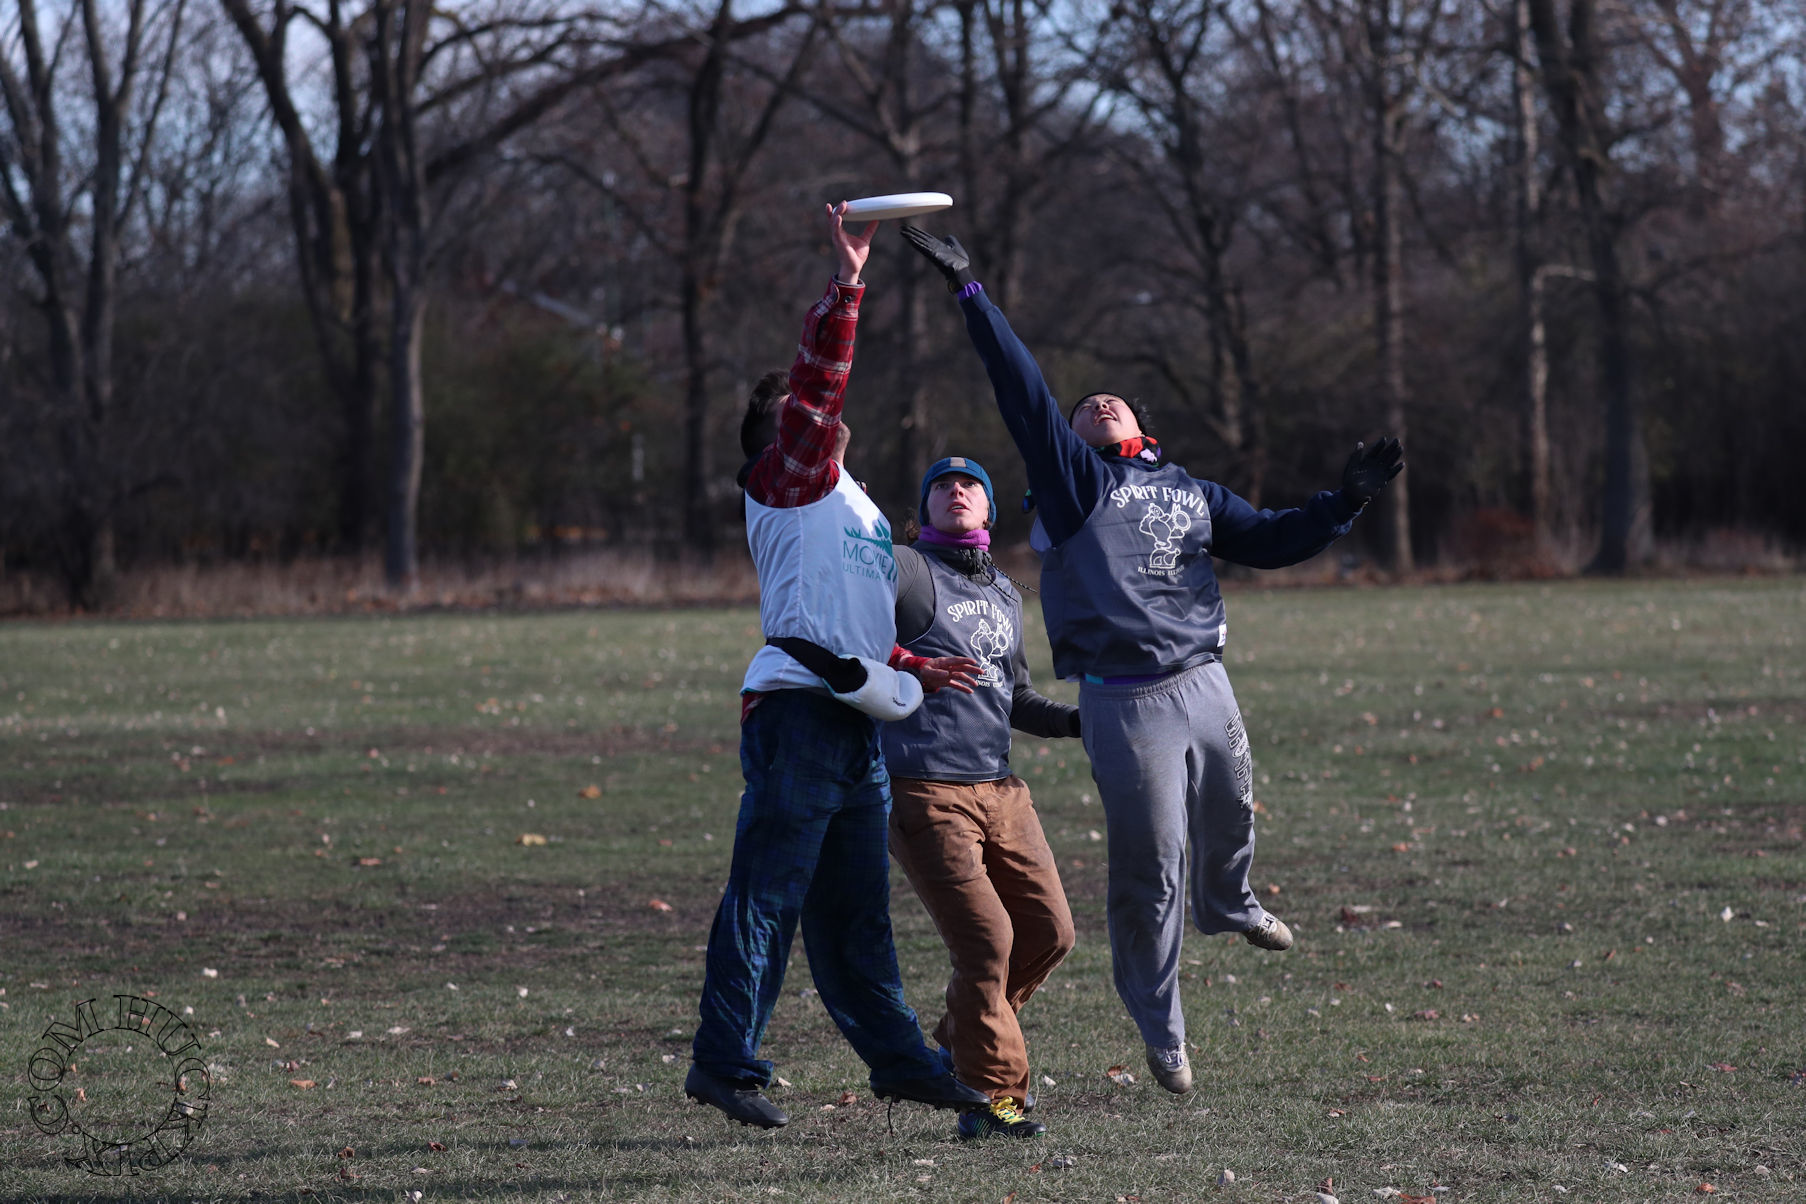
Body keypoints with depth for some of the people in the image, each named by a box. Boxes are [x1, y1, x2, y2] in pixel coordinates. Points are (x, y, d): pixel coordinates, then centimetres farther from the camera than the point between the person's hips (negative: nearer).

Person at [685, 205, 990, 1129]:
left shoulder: (852, 506, 28)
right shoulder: (789, 481, 2)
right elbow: (815, 380, -13)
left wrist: (916, 670, 24)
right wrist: (845, 289, -17)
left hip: (854, 723, 9)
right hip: (798, 709, -9)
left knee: (856, 907, 15)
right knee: (767, 895, -10)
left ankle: (897, 1059, 20)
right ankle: (724, 1063, -10)